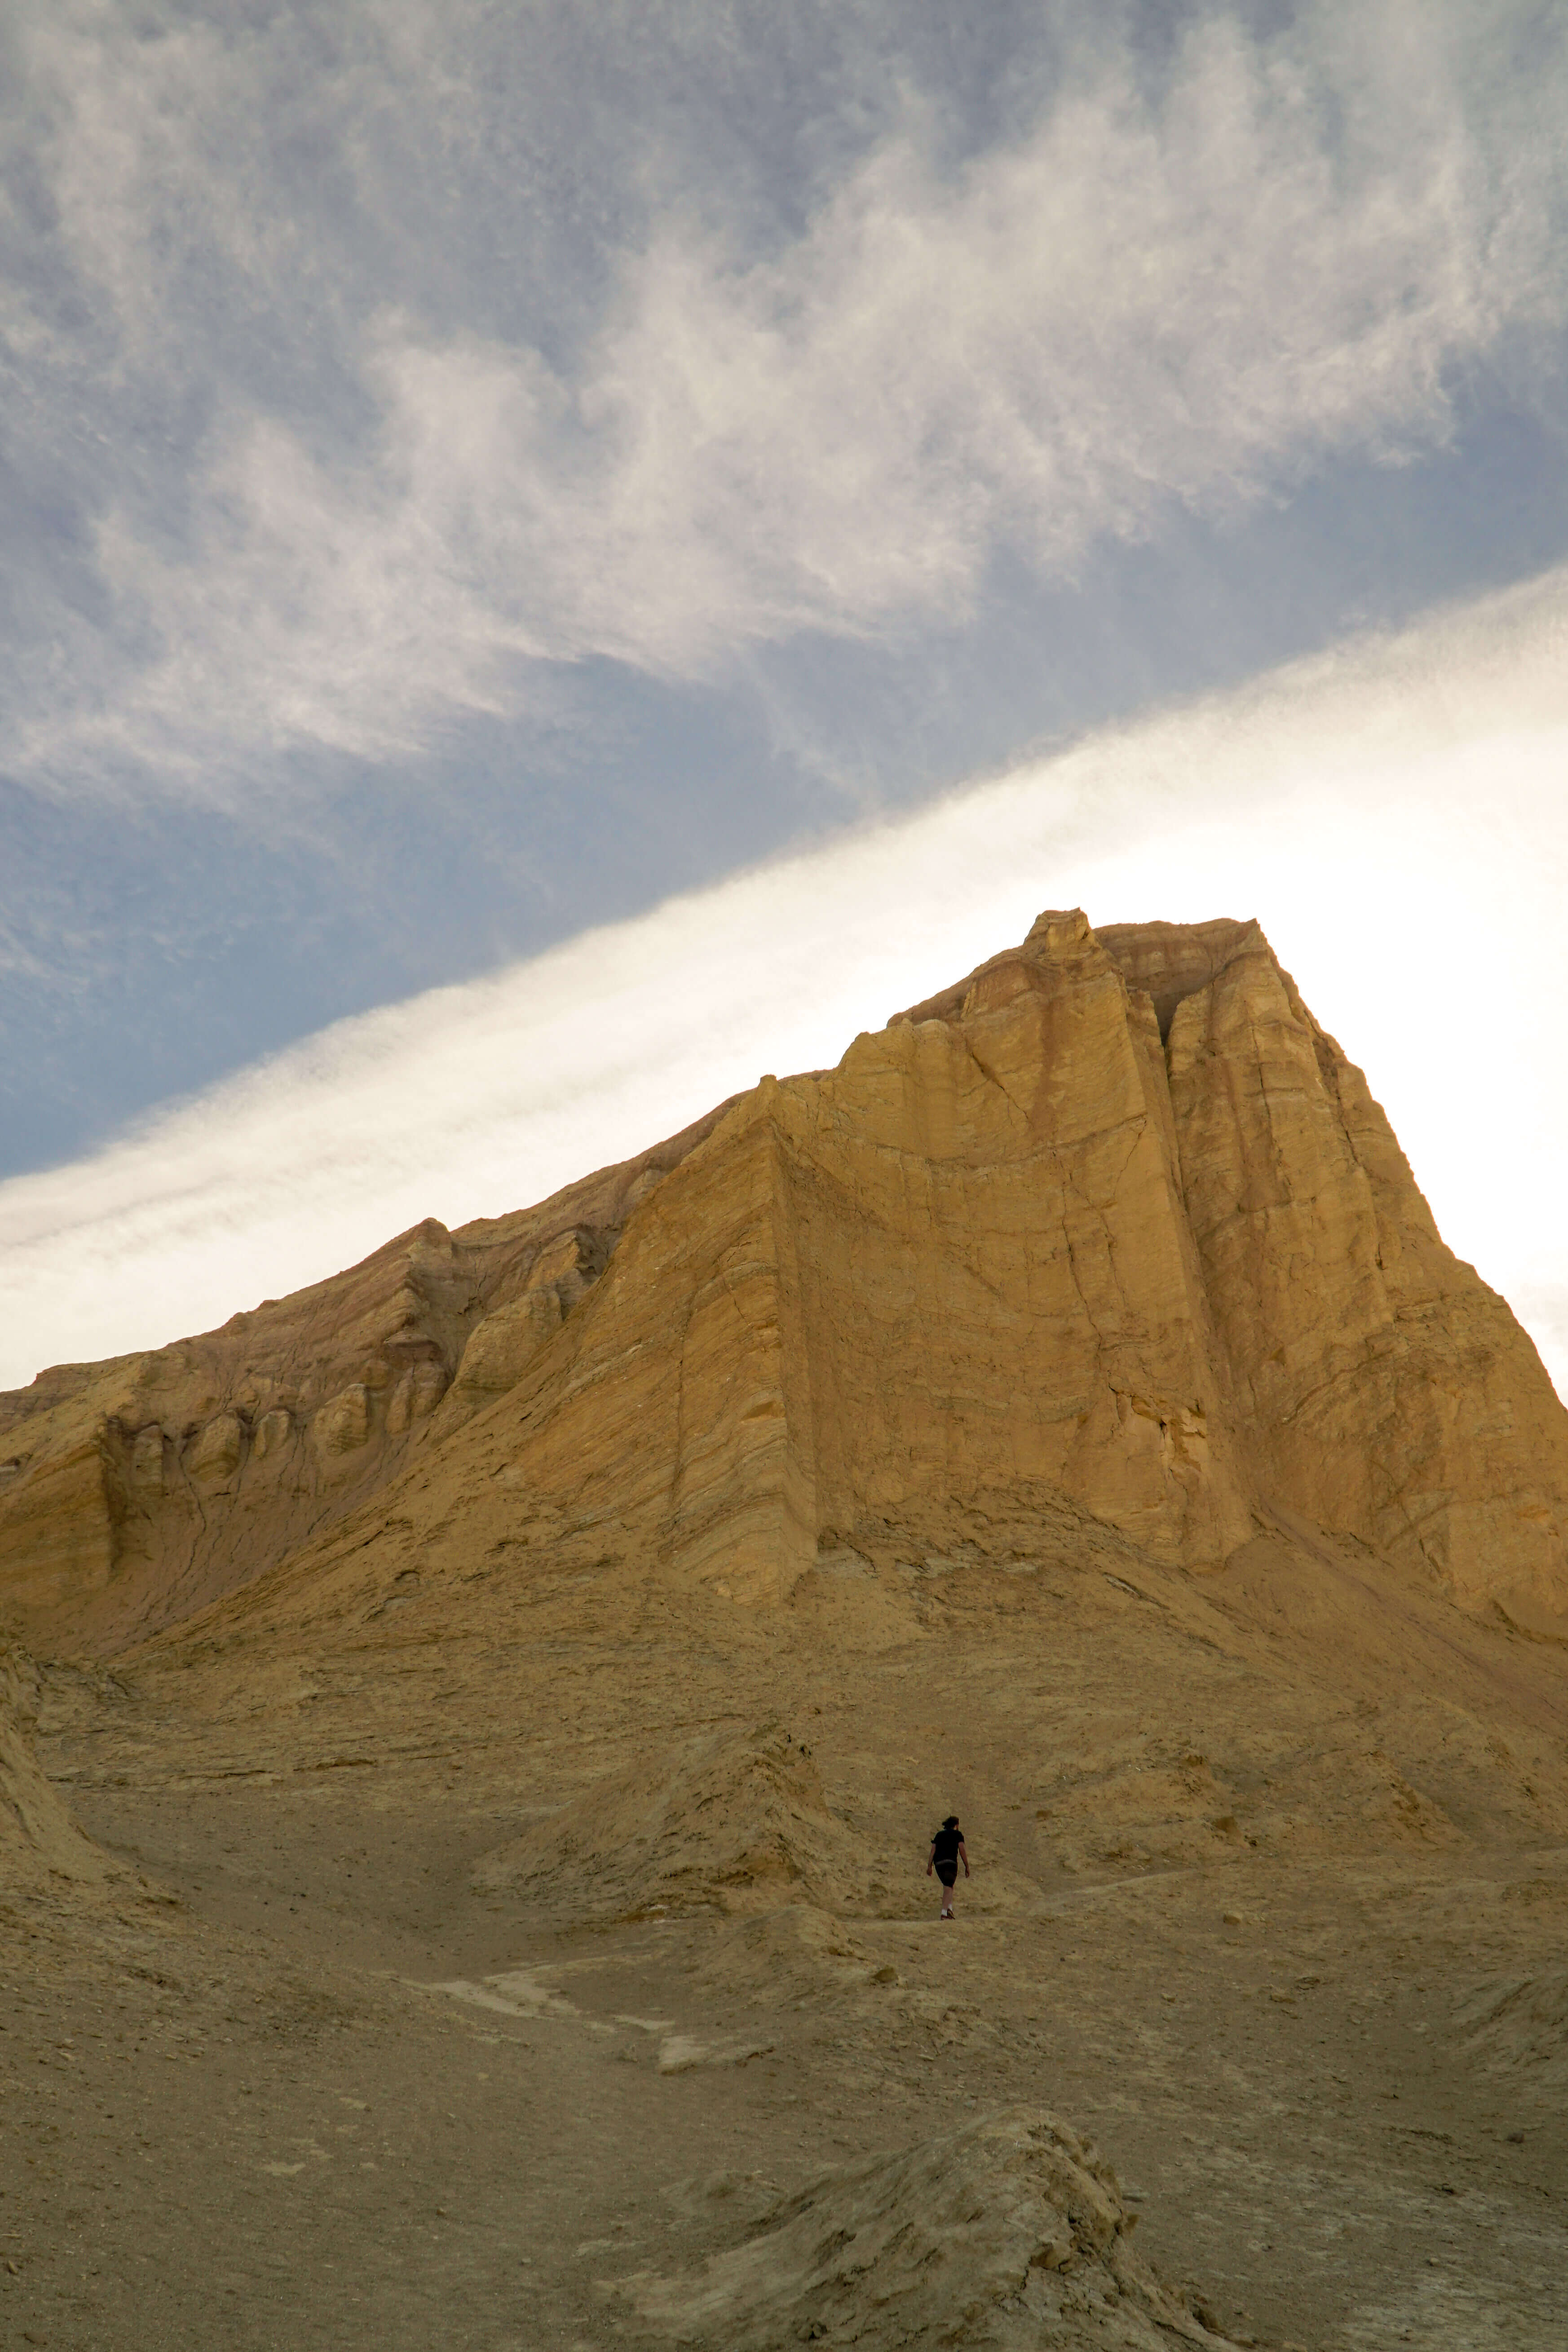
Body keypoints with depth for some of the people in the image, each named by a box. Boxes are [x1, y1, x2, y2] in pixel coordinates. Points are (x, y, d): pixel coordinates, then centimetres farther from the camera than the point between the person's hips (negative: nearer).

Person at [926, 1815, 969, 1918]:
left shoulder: (939, 1834, 19)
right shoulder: (957, 1834, 7)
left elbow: (933, 1851, 11)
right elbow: (962, 1851, -1)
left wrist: (929, 1866, 7)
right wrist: (967, 1867, 4)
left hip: (938, 1863, 5)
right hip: (951, 1862, -5)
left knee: (949, 1886, 20)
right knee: (948, 1888, -7)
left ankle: (949, 1908, 5)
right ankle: (945, 1912, -21)